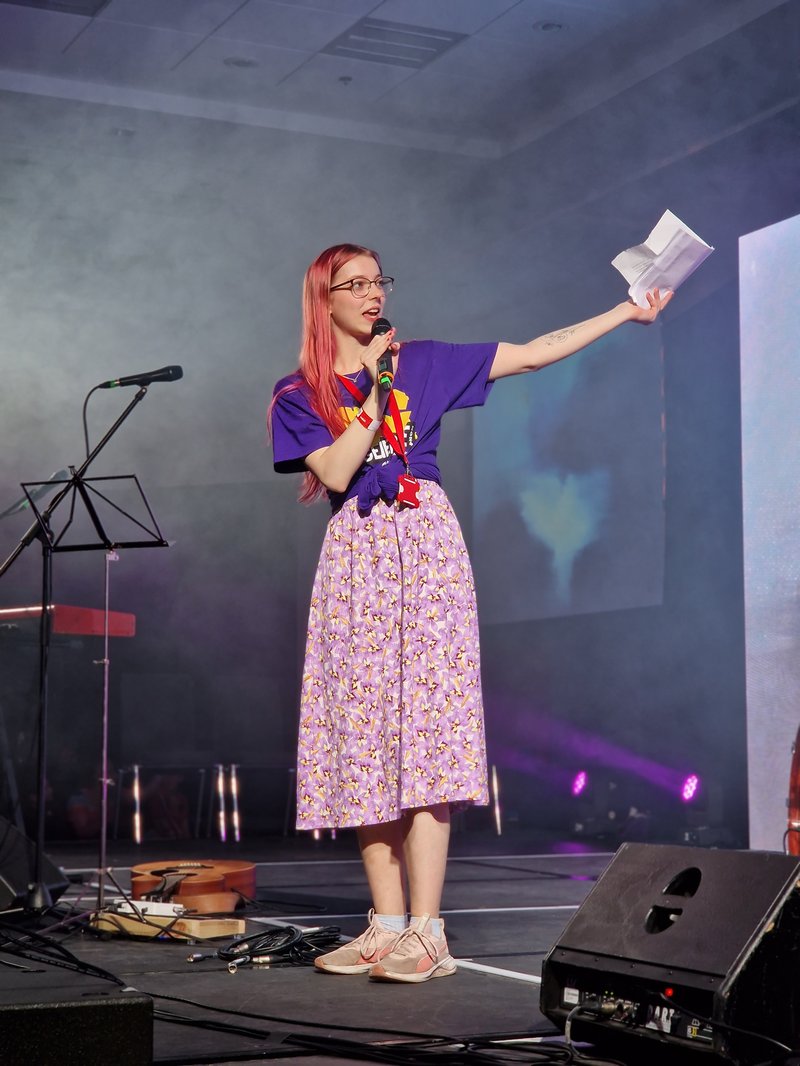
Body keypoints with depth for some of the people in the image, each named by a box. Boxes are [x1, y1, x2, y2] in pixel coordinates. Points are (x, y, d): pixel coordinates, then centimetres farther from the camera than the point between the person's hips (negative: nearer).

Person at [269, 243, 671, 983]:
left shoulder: (422, 362, 12)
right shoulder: (299, 395, 10)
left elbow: (533, 353, 10)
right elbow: (336, 472, -6)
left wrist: (628, 311, 7)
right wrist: (375, 387, -4)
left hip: (424, 542, -1)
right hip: (356, 556, 2)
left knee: (424, 729, -11)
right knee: (365, 739, -1)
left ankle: (427, 931, -15)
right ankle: (388, 923, 5)